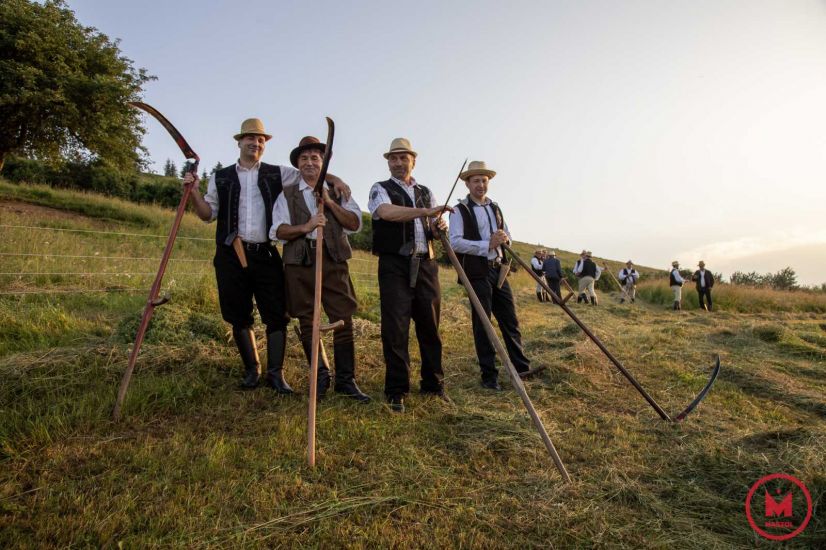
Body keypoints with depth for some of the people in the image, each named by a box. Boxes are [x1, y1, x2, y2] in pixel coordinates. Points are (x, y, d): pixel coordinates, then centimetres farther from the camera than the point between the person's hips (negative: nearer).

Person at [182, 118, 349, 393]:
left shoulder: (278, 174, 10)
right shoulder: (220, 178, 11)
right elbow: (208, 214, 12)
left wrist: (335, 179, -5)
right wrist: (194, 192, -3)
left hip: (266, 254, 0)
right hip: (231, 255, 1)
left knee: (277, 314, -3)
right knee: (239, 316, 7)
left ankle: (275, 373, 7)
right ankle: (252, 370, 21)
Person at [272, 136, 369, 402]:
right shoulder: (287, 195, 12)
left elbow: (355, 224, 3)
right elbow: (278, 231, 0)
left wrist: (330, 202, -8)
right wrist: (306, 227, -17)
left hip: (333, 260, 0)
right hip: (300, 263, 1)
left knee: (343, 320, -4)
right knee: (307, 322, 5)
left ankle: (345, 380, 6)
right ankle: (320, 377, 21)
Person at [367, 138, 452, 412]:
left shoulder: (426, 193, 20)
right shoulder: (380, 189, 5)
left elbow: (437, 227, 18)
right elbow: (387, 212, -18)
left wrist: (440, 226, -6)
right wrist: (425, 212, -28)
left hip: (426, 265, 4)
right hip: (394, 266, -4)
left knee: (430, 326, 6)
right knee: (395, 328, -4)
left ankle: (433, 385, 19)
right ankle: (396, 391, 5)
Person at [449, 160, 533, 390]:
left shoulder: (495, 208, 17)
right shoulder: (460, 210, -3)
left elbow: (508, 237, 20)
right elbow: (455, 242, -15)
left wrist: (503, 238, -4)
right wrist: (487, 245, -19)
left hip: (498, 270, 6)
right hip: (477, 272, -6)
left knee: (510, 319, 10)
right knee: (482, 323, 0)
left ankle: (521, 366, 21)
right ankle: (489, 375, 9)